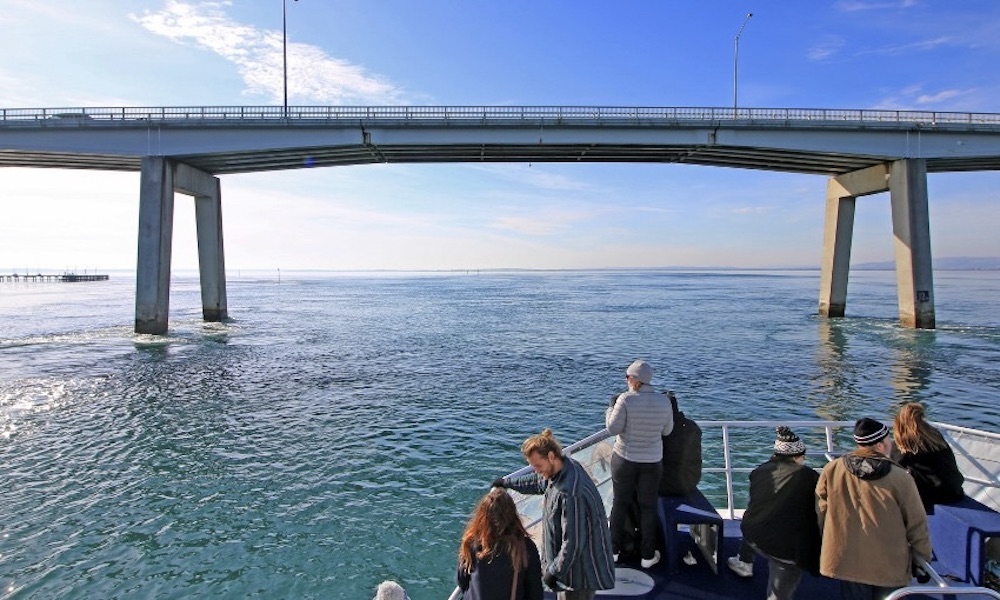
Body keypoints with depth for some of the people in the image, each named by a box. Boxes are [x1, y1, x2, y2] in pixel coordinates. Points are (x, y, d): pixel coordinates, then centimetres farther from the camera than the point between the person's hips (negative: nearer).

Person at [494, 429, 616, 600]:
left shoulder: (571, 494, -35)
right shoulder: (568, 466, -5)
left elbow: (573, 542, -29)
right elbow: (539, 482, 16)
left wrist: (554, 571, -17)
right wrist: (507, 483, 25)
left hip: (581, 569, -9)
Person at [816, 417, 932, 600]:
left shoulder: (832, 470, -11)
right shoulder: (900, 478, -17)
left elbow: (821, 513, 0)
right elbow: (916, 525, -8)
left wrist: (830, 547, 16)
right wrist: (923, 558, 9)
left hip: (846, 561, 2)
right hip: (889, 566, -1)